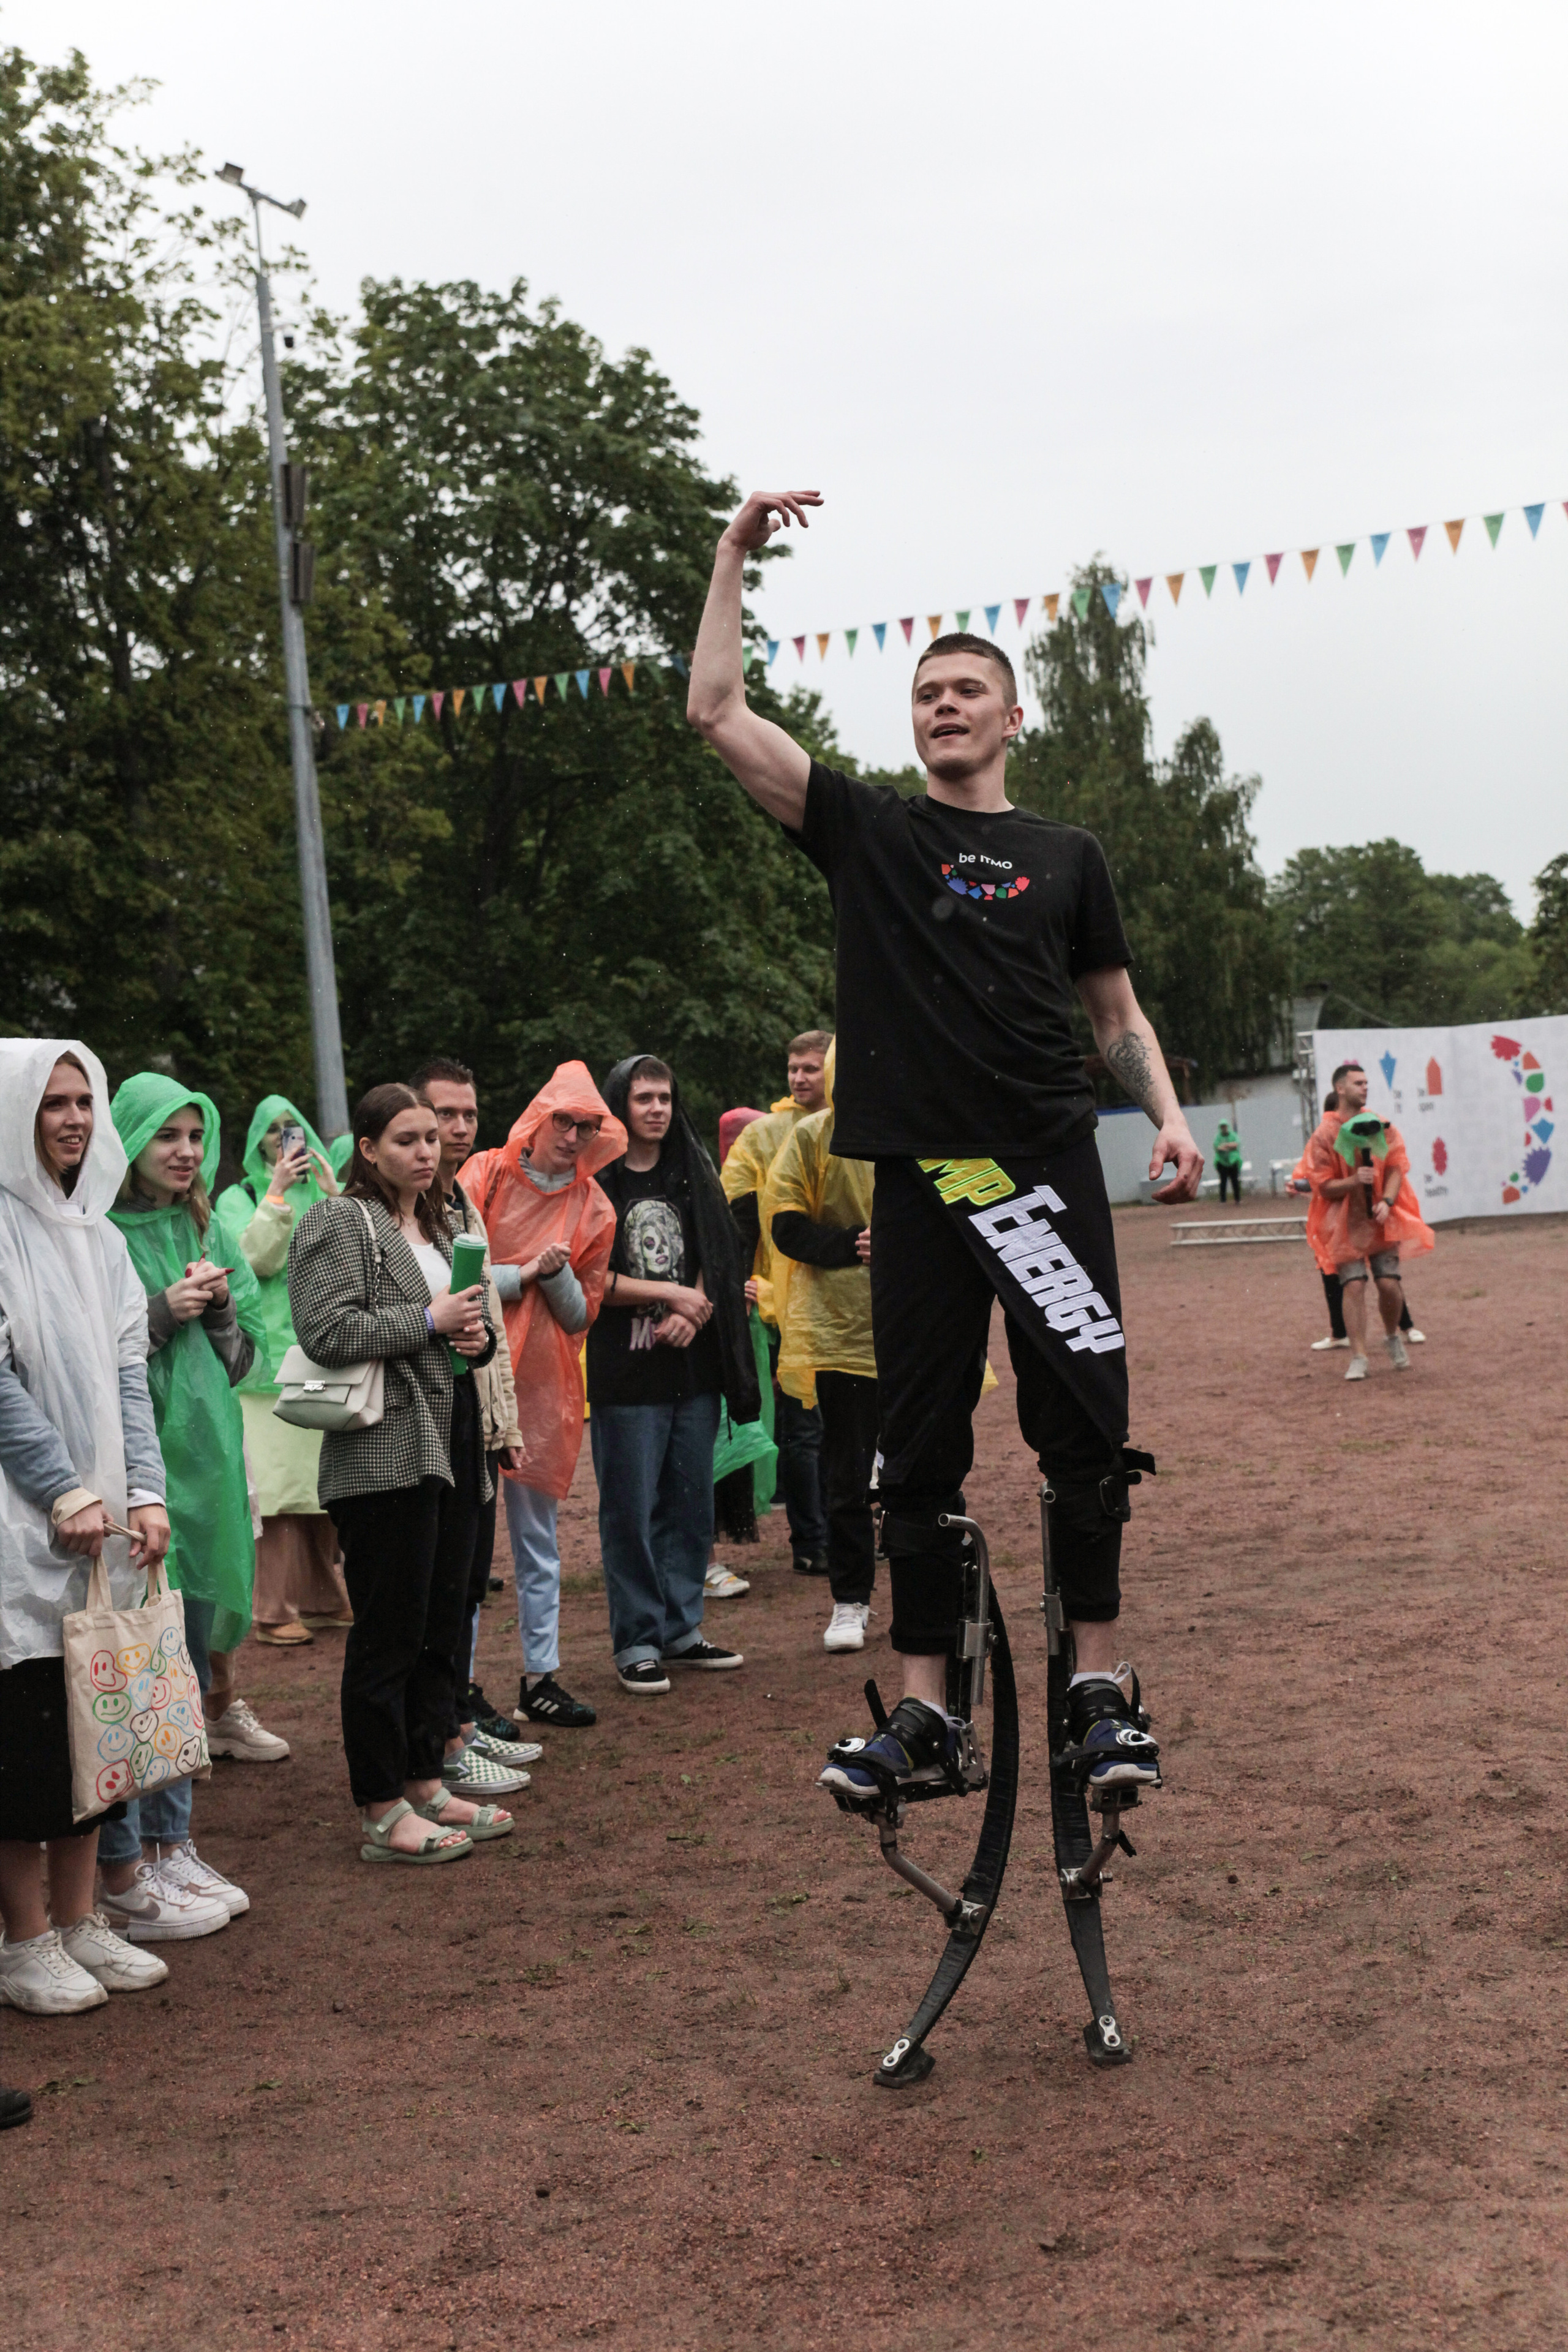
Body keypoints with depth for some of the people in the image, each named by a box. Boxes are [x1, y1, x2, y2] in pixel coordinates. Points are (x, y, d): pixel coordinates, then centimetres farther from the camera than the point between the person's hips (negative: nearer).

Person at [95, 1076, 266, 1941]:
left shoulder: (200, 1232, 13)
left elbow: (241, 1356, 15)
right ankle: (122, 1875, 4)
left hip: (203, 1462, 7)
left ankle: (171, 1845, 23)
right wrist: (163, 1312, -19)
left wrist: (219, 1304, -4)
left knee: (187, 1662, 13)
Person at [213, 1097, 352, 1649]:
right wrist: (278, 1194, -13)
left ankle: (322, 1596, 17)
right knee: (278, 1479, -9)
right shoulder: (239, 1198, 6)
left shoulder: (323, 1193, 15)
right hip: (272, 1354, -4)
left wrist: (332, 1193, -8)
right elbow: (256, 1259, -10)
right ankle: (276, 1609, -6)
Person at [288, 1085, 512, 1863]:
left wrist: (478, 1334, 4)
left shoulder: (438, 1225, 19)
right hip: (384, 1455, -8)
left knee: (441, 1626, 12)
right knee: (388, 1635, -4)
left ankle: (425, 1785, 23)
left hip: (451, 1449, 9)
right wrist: (430, 1321, -14)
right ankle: (383, 1815, 3)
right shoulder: (339, 1221, -6)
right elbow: (327, 1331, -17)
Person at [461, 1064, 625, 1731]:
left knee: (538, 1539, 10)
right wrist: (524, 1274, -10)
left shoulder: (594, 1209, 6)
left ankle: (541, 1677, 18)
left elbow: (581, 1315, 8)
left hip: (543, 1385, 3)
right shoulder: (484, 1176, -2)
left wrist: (557, 1273, -10)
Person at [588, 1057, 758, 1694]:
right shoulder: (596, 1182, -4)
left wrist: (694, 1311, -7)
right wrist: (671, 1293, -9)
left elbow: (717, 1259, 11)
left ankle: (681, 1629, 19)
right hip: (625, 1373, -5)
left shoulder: (692, 1176, 13)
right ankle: (636, 1643, 5)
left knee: (691, 1504, 9)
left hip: (693, 1368, 5)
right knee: (631, 1510, -2)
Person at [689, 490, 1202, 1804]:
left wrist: (1169, 1113, -1)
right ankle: (925, 1711, 10)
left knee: (1085, 1430, -4)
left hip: (1047, 1167, 0)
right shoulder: (867, 830, 10)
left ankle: (1101, 1688, 7)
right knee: (920, 1451, 3)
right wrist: (737, 554, 3)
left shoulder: (1066, 856, 13)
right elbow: (716, 711, 4)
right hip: (919, 1179, 0)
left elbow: (1117, 1014, 17)